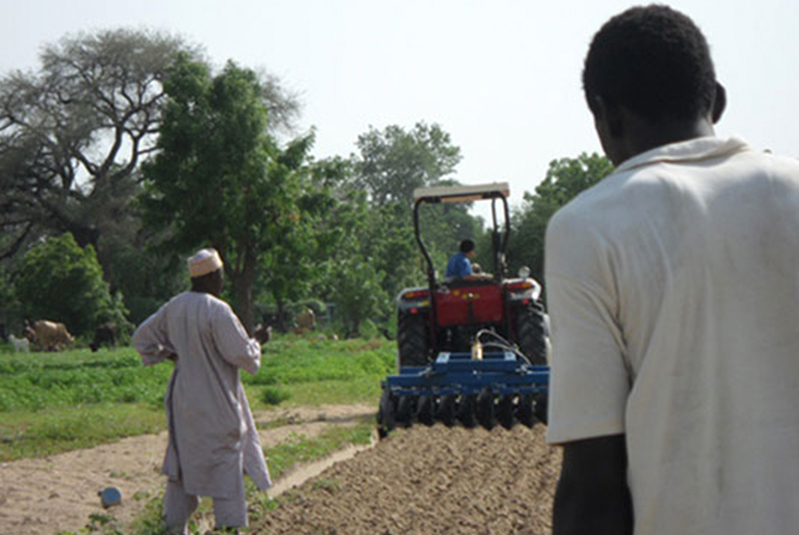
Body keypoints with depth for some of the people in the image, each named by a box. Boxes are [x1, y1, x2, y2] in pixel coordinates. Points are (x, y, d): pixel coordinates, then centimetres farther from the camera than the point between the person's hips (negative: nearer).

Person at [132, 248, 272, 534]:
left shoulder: (175, 306, 2)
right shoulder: (217, 312, -20)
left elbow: (142, 337, 12)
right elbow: (243, 355, -15)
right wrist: (256, 344, 5)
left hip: (183, 397, 7)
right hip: (216, 403, -7)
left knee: (183, 458, 15)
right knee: (226, 461, 2)